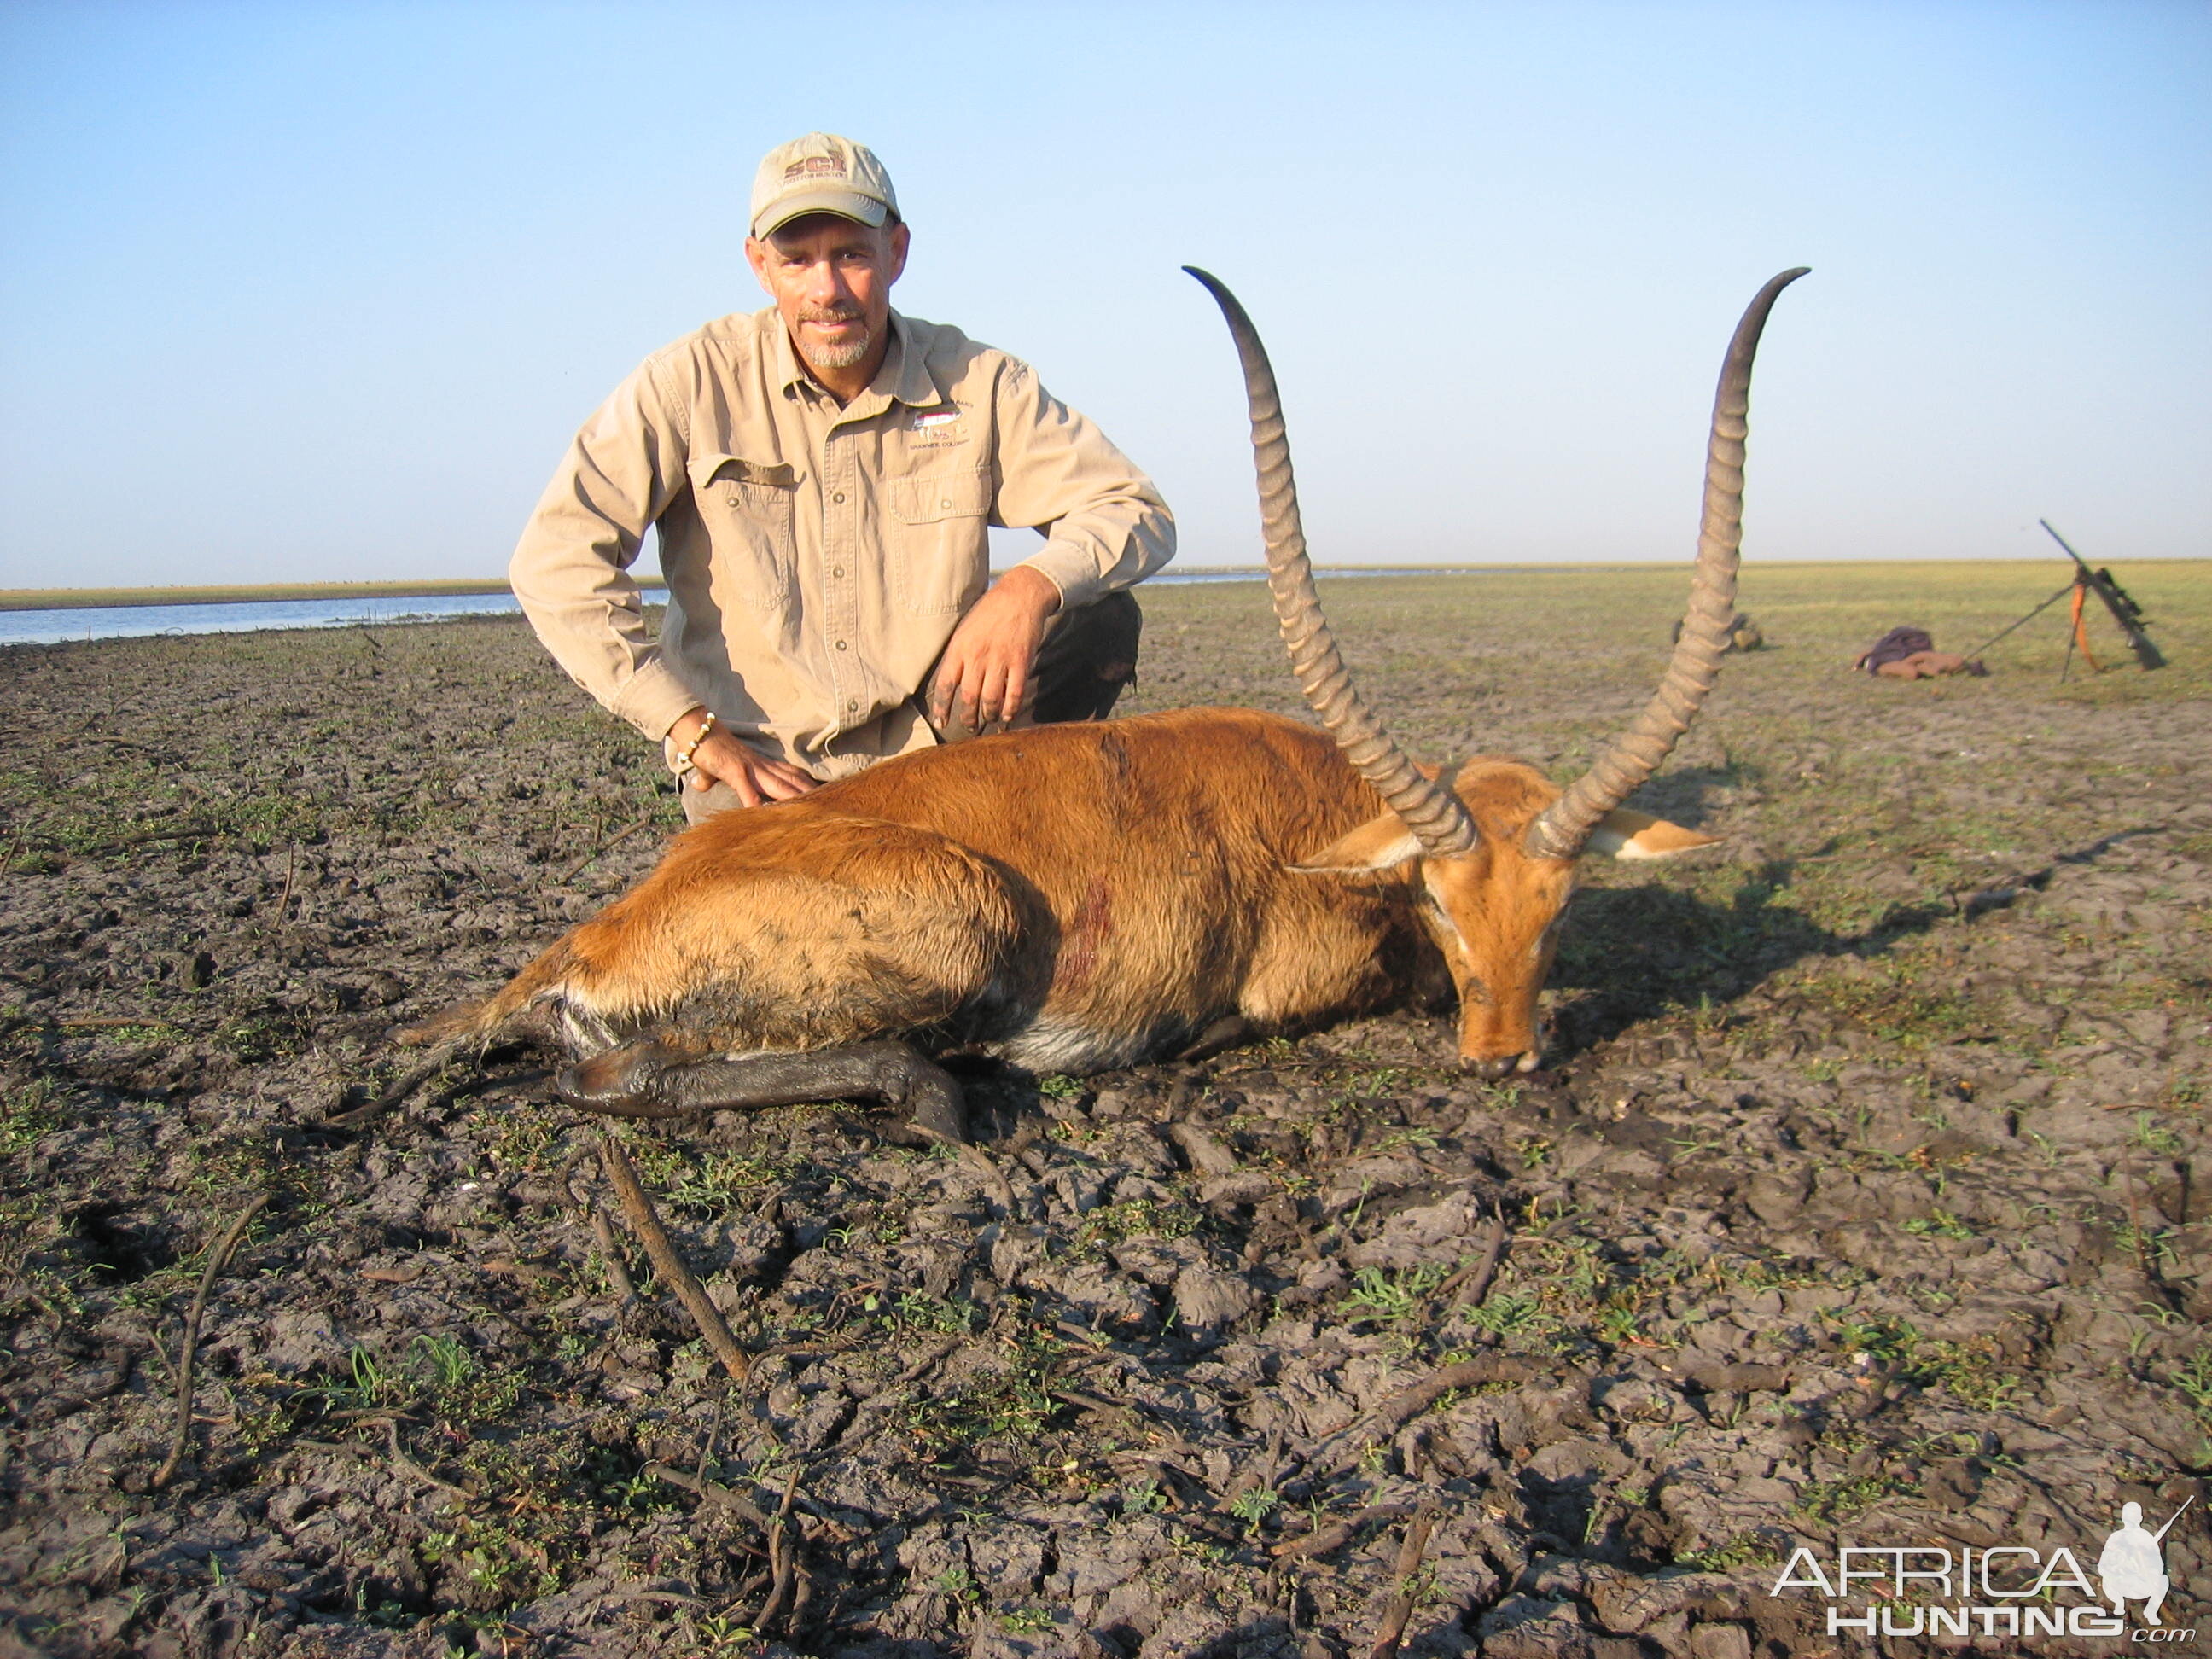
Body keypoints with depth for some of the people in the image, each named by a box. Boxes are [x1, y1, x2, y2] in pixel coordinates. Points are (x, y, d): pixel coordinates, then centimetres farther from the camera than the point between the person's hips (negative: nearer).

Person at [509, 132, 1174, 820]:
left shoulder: (976, 383, -2)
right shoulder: (696, 381, -8)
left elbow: (1136, 513, -4)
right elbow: (556, 563, -12)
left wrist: (1031, 586, -26)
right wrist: (693, 729, -16)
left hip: (938, 743, 2)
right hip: (760, 768, -2)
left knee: (1103, 617, -18)